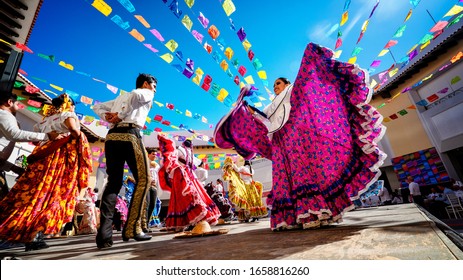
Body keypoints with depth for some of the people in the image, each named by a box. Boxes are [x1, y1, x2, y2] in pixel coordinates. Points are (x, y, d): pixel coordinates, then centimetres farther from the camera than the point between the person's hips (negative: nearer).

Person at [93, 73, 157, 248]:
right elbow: (136, 94, -11)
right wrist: (121, 115, -6)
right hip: (130, 135, -7)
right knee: (143, 179, -1)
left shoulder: (120, 98, 34)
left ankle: (104, 234, 0)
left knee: (113, 183, 6)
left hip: (111, 137, 7)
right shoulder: (147, 93, 13)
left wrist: (108, 117, 14)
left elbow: (97, 107, 32)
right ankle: (132, 229, -3)